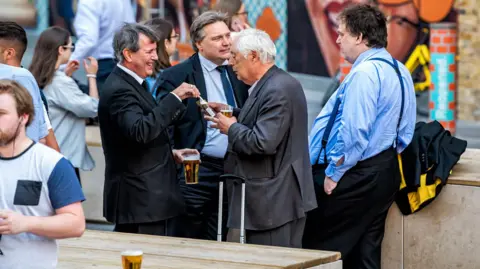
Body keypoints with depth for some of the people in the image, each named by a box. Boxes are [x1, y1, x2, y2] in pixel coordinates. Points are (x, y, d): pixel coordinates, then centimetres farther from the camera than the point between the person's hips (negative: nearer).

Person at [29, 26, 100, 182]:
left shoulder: (37, 80, 5)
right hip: (64, 157, -9)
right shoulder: (60, 83, -20)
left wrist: (66, 74, 20)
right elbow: (93, 108, -16)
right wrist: (91, 76, -7)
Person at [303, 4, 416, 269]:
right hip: (385, 171, 10)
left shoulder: (364, 72, -18)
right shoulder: (399, 70, 12)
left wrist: (334, 172, -16)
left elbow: (354, 130, -24)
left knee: (319, 247, -3)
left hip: (358, 175, -10)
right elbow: (404, 131, 17)